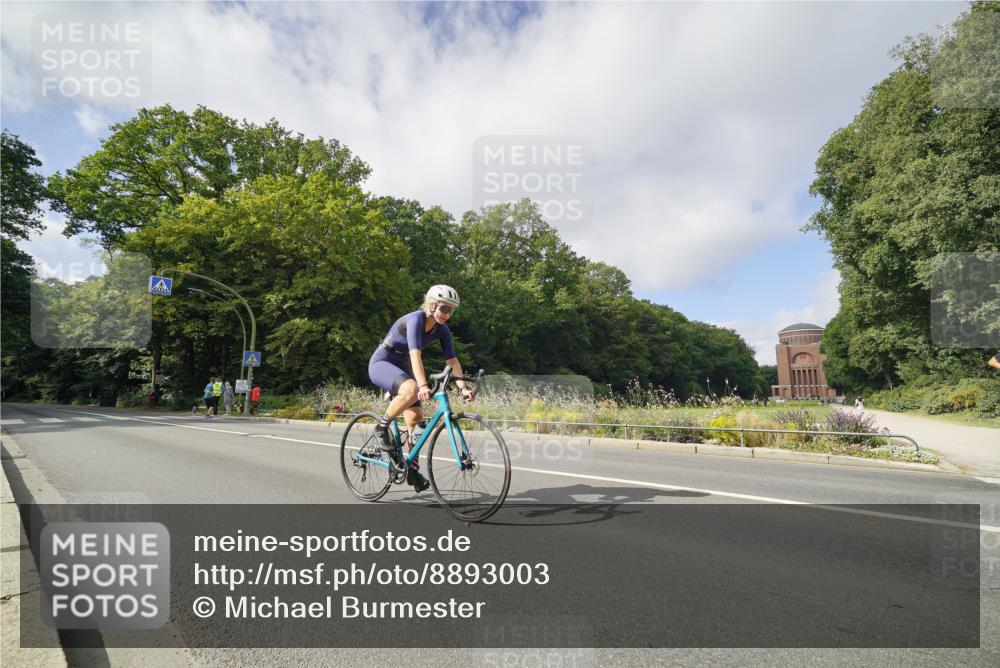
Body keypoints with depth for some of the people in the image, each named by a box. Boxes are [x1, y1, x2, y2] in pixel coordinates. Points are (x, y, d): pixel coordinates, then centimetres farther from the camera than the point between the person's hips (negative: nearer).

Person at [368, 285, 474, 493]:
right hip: (381, 363, -7)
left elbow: (452, 361, -5)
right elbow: (415, 354, -38)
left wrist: (463, 387, -17)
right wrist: (423, 385, -48)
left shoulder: (441, 330, -4)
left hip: (401, 368, 7)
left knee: (416, 418, -4)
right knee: (411, 389, -37)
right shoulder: (416, 319, -25)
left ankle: (413, 470, 7)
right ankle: (382, 427, -15)